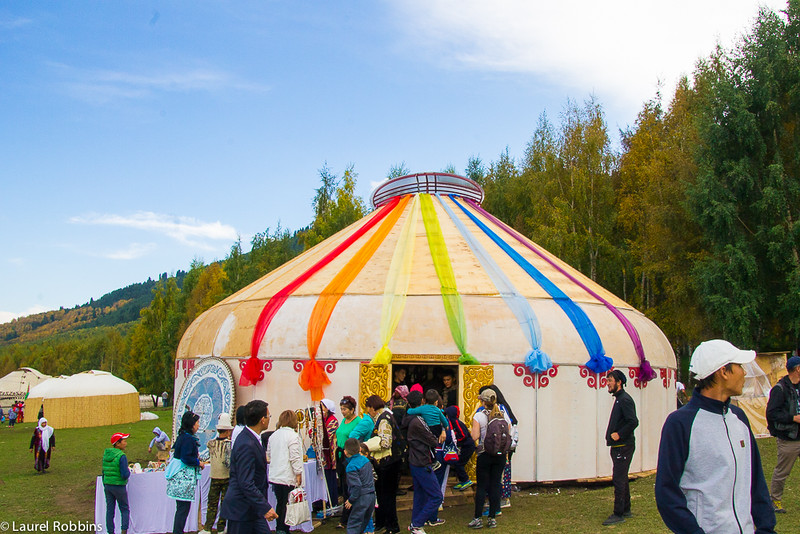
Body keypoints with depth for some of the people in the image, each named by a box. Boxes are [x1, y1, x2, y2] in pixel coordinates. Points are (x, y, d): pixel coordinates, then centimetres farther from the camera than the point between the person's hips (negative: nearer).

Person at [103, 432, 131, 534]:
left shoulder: (105, 454, 3)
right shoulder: (121, 456, -18)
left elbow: (103, 472, 11)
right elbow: (125, 475, -21)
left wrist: (105, 485, 20)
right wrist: (128, 471, 0)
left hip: (107, 486, 5)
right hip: (119, 486, -5)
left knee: (109, 510, 13)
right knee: (125, 509, 9)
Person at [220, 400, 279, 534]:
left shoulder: (250, 438, 7)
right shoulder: (247, 445, -24)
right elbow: (246, 483, -27)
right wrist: (265, 507, -26)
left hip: (253, 508, 9)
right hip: (241, 509, -9)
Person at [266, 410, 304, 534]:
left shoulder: (273, 435, 10)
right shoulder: (292, 436, -13)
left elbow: (269, 455, 21)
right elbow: (295, 458, -16)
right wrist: (298, 473, -11)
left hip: (274, 476, 7)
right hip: (288, 477, -7)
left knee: (280, 504, 16)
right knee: (288, 505, 1)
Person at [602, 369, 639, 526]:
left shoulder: (625, 399, -16)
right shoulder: (619, 399, 16)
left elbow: (633, 422, -26)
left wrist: (619, 434, -20)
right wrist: (612, 435, 12)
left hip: (623, 446, -11)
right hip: (618, 446, 11)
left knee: (618, 479, -7)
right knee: (621, 479, 16)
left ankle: (618, 514, -3)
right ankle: (626, 510, 26)